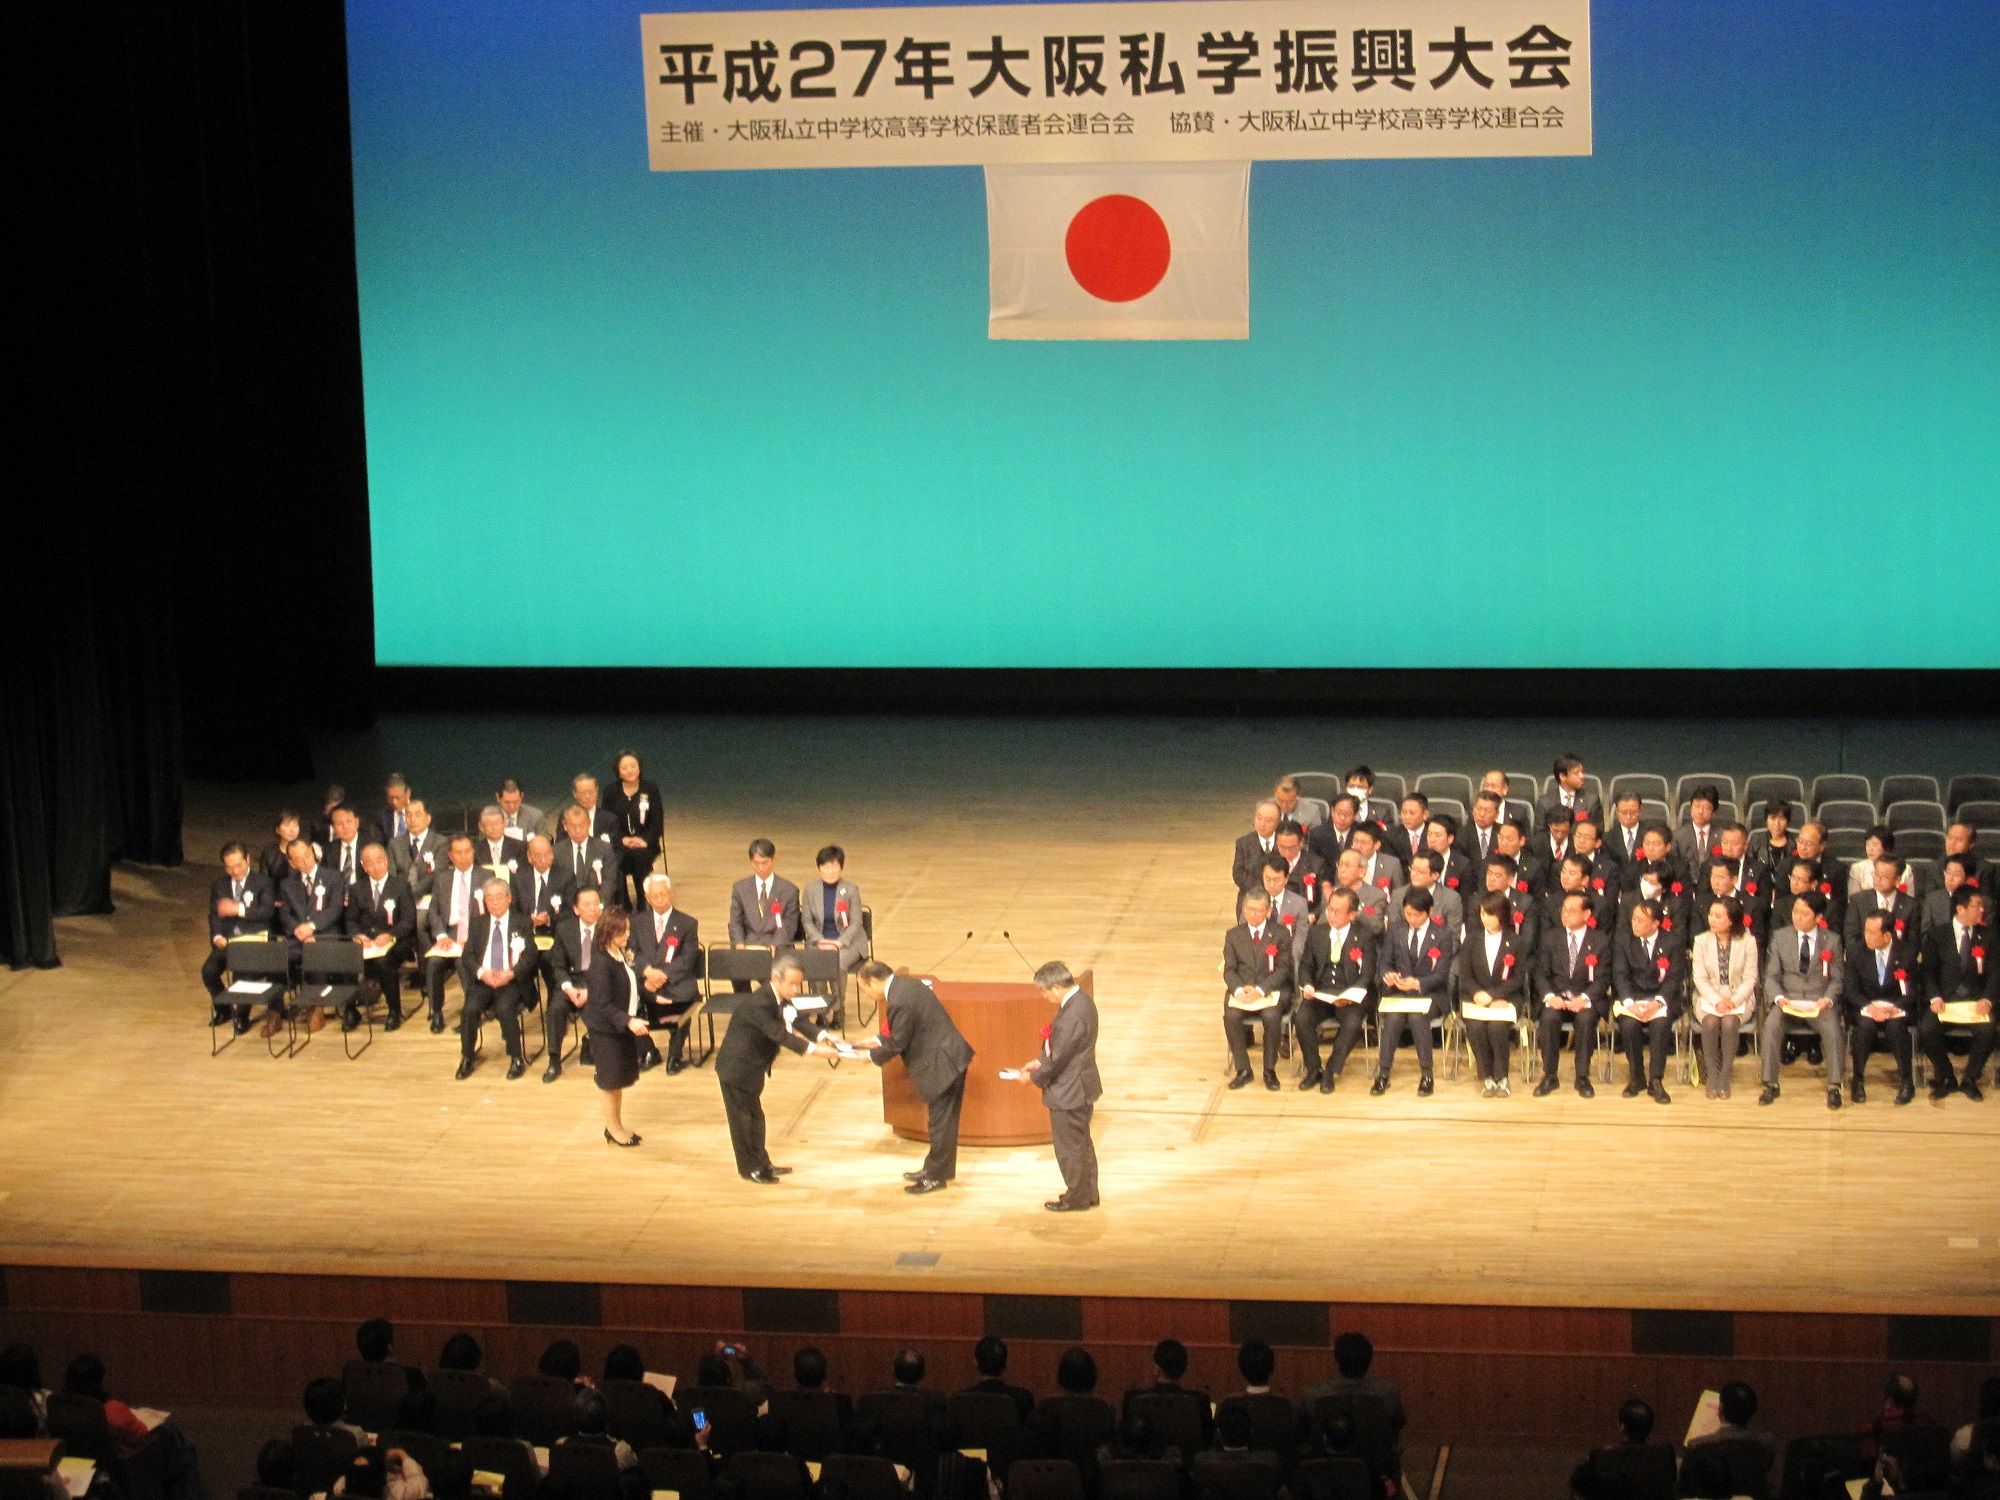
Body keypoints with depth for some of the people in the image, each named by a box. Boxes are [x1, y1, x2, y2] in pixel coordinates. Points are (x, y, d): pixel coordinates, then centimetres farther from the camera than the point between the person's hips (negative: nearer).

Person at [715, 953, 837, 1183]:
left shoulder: (782, 1000, -2)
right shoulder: (758, 1005, -32)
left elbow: (797, 1021, -3)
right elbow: (779, 1034, -36)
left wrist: (821, 1035, -19)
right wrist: (812, 1049, -40)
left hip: (753, 1066, 9)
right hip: (736, 1067, -9)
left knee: (755, 1115, 20)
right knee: (743, 1116, 4)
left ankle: (762, 1164, 31)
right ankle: (750, 1168, 16)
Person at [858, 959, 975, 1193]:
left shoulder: (899, 1002, -24)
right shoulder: (905, 984, 7)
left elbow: (897, 1044, -16)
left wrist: (873, 1057, -1)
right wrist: (879, 1040, 12)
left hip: (943, 1063, -10)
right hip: (950, 1055, 10)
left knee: (940, 1123, 2)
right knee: (942, 1121, 19)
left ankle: (935, 1176, 11)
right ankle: (934, 1169, 30)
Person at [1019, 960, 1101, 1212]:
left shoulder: (1073, 1016, -29)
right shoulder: (1081, 1000, 3)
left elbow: (1059, 1058, -24)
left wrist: (1035, 1077, -9)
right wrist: (1040, 1061, 6)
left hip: (1069, 1093, -10)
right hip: (1081, 1087, 10)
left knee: (1069, 1146, 5)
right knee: (1081, 1143, 22)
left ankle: (1077, 1198, 17)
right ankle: (1088, 1193, 33)